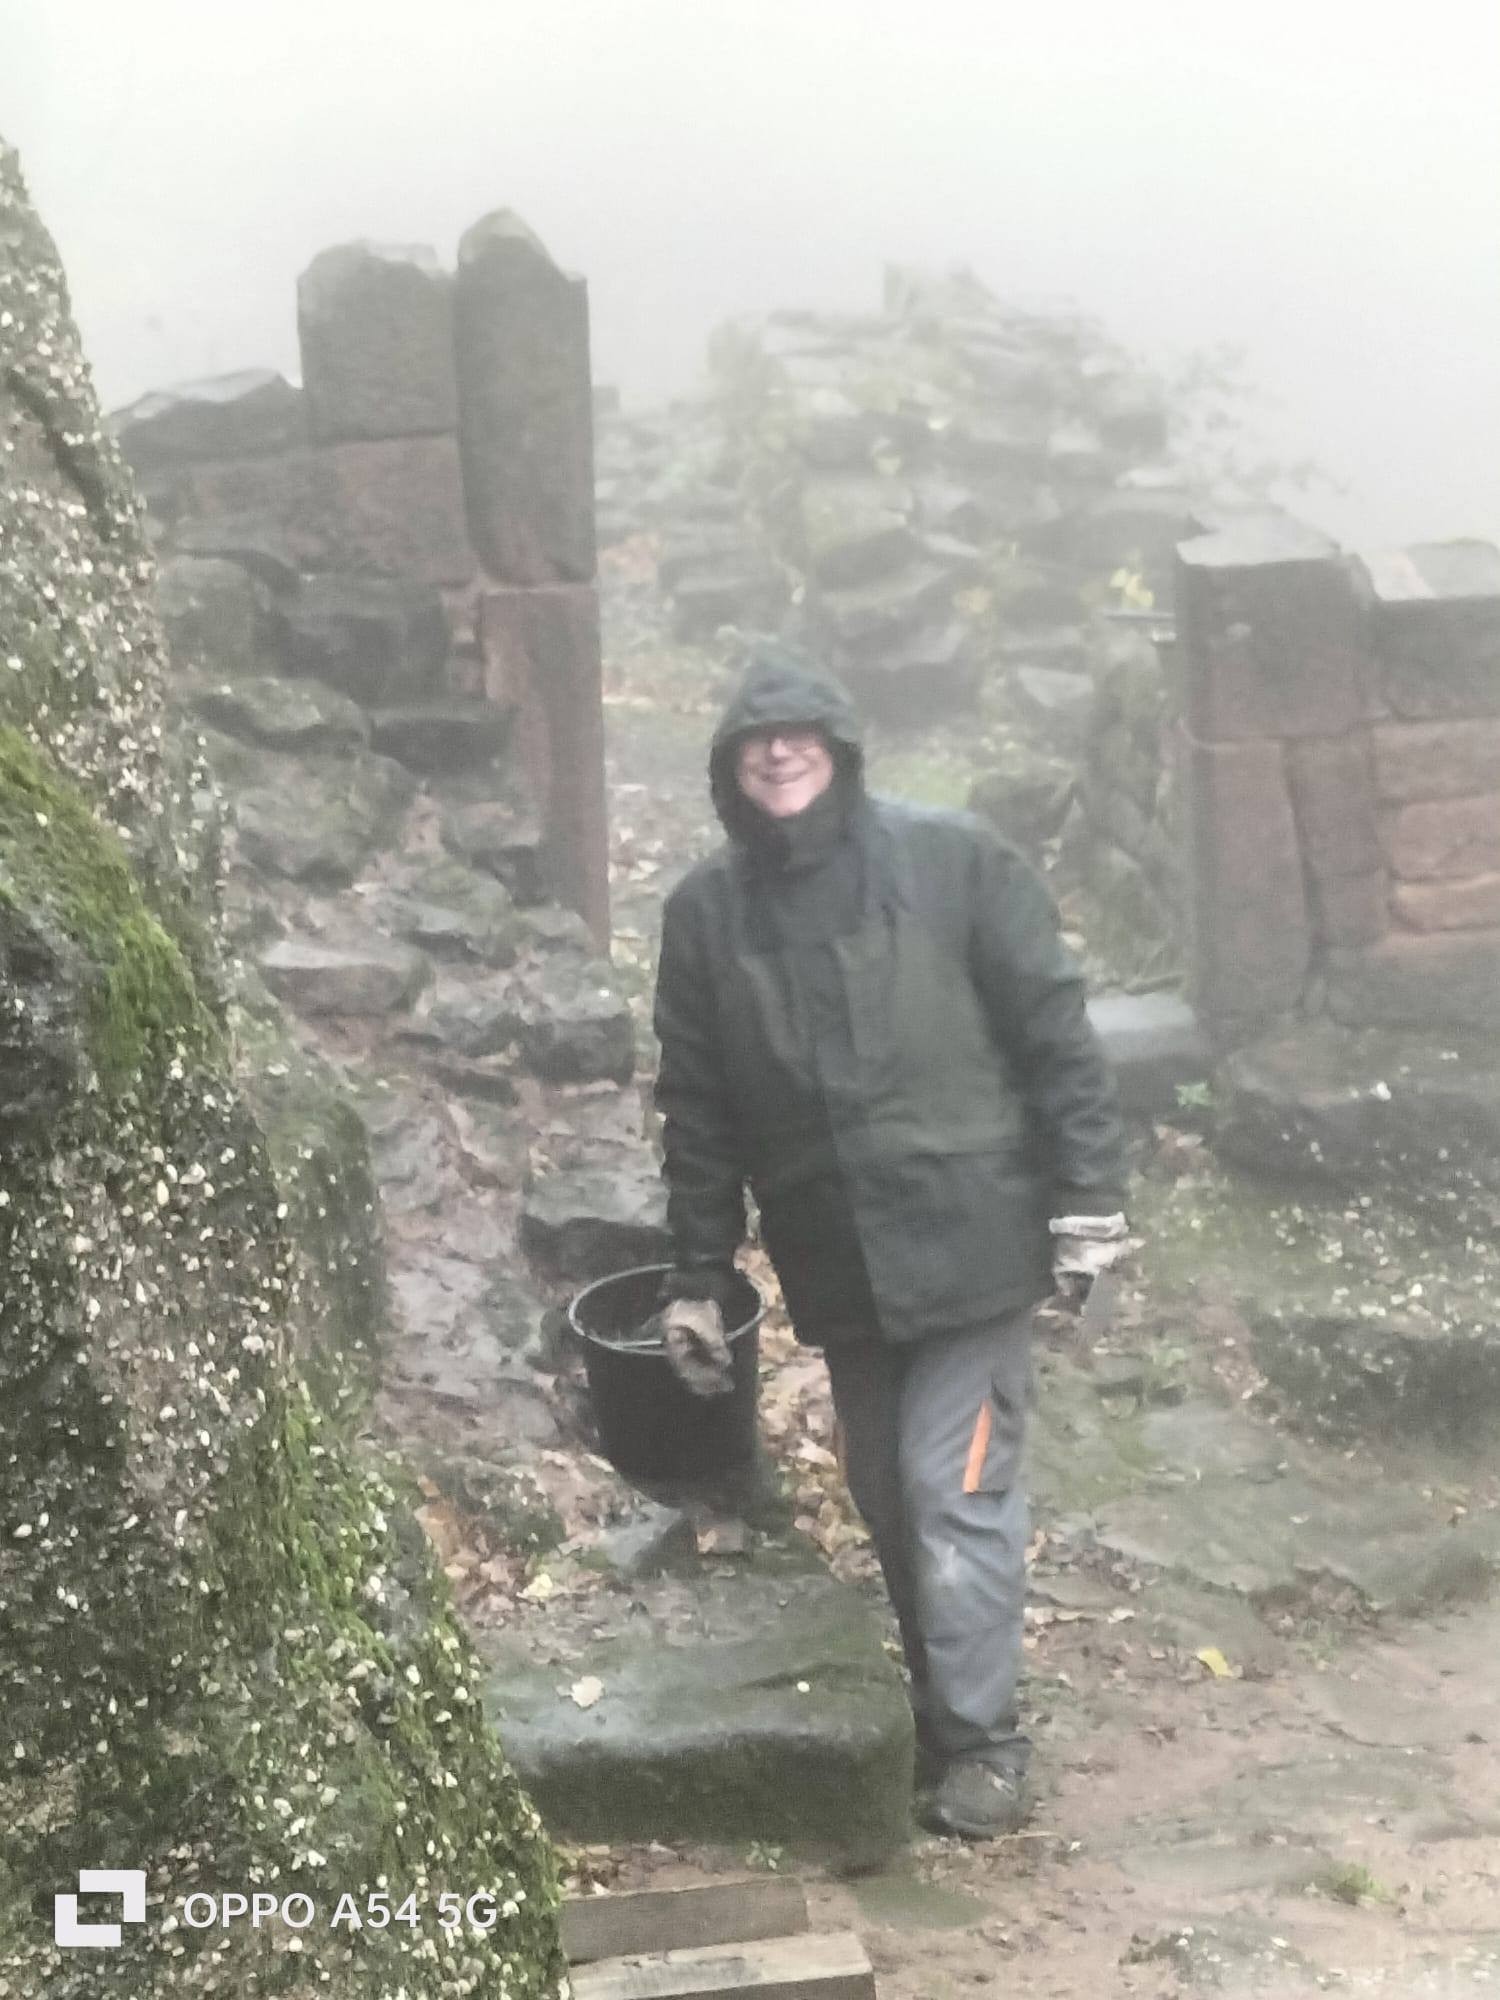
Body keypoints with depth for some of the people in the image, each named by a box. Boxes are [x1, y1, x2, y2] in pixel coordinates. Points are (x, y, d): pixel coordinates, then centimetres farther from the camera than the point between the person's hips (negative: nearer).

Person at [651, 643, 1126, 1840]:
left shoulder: (954, 862, -8)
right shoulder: (705, 913, 1)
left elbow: (1056, 1033, -6)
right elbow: (697, 1112, 6)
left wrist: (1090, 1194, -10)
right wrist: (700, 1275, 8)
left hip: (972, 1241, -4)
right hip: (835, 1267, 4)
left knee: (956, 1494, -3)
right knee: (890, 1503, 14)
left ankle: (982, 1738, 12)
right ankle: (941, 1714, 30)